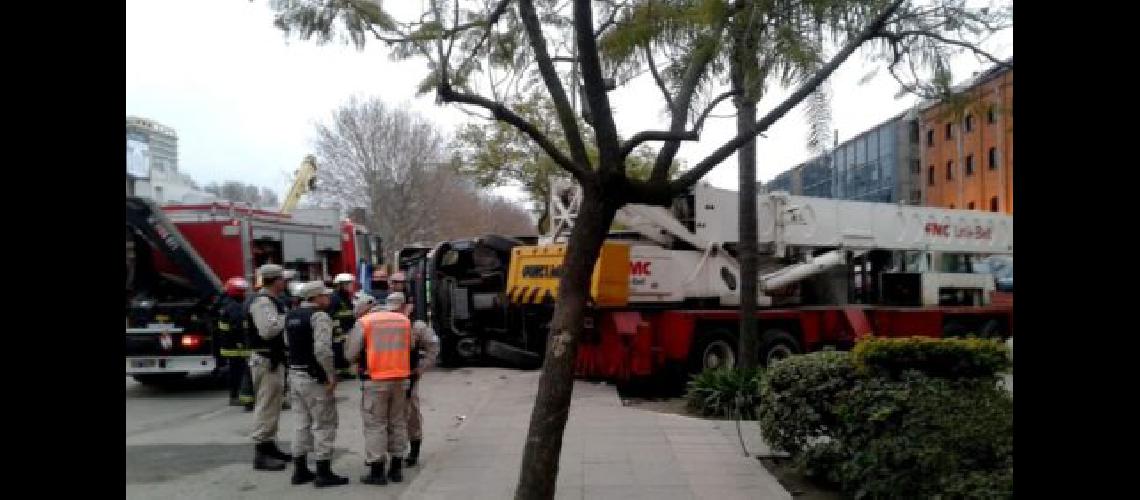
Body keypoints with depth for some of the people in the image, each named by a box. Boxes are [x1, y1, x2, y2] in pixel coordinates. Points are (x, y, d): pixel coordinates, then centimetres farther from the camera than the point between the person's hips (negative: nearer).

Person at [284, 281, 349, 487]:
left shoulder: (291, 316, 11)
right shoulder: (319, 316, -16)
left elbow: (288, 343, 14)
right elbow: (323, 349, -24)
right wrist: (331, 376, -18)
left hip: (296, 375, 8)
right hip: (315, 377, -8)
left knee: (302, 424, 16)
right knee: (324, 425, 0)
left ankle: (300, 470, 21)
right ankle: (323, 473, 2)